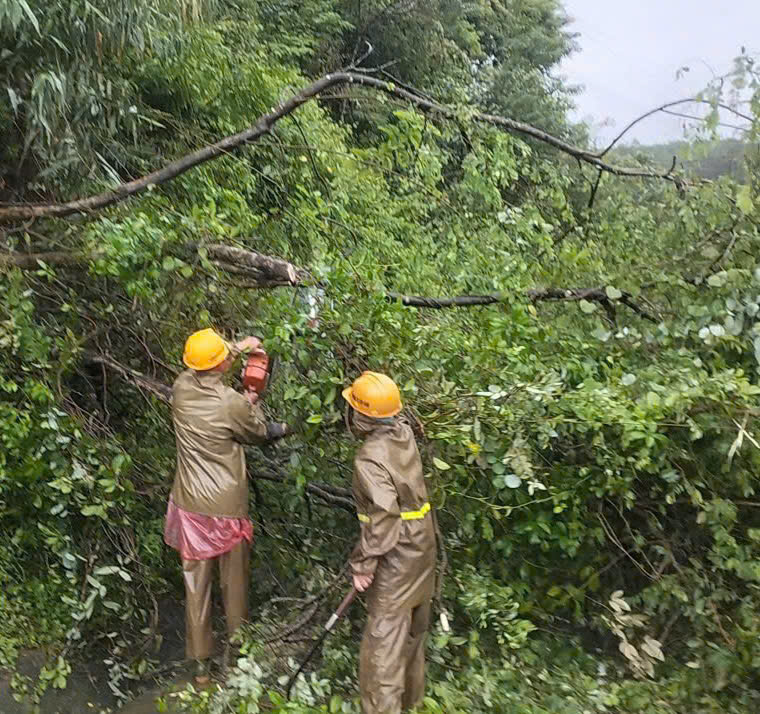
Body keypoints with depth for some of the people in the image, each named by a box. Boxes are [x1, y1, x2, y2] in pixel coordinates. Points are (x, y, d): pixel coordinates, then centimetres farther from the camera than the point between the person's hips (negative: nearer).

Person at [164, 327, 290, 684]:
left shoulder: (181, 389, -7)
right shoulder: (232, 404, -21)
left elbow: (202, 369, 18)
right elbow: (258, 433, 0)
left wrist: (239, 347, 27)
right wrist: (251, 405, 19)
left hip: (190, 507, 4)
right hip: (226, 508, -4)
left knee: (196, 583, 14)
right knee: (234, 581, 16)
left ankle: (200, 662, 25)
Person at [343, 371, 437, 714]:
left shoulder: (370, 457, -26)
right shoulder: (404, 433, -4)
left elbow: (382, 516, -30)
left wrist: (363, 564, -22)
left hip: (397, 556, -9)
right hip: (421, 544, 9)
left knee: (384, 637, 2)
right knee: (413, 627, 24)